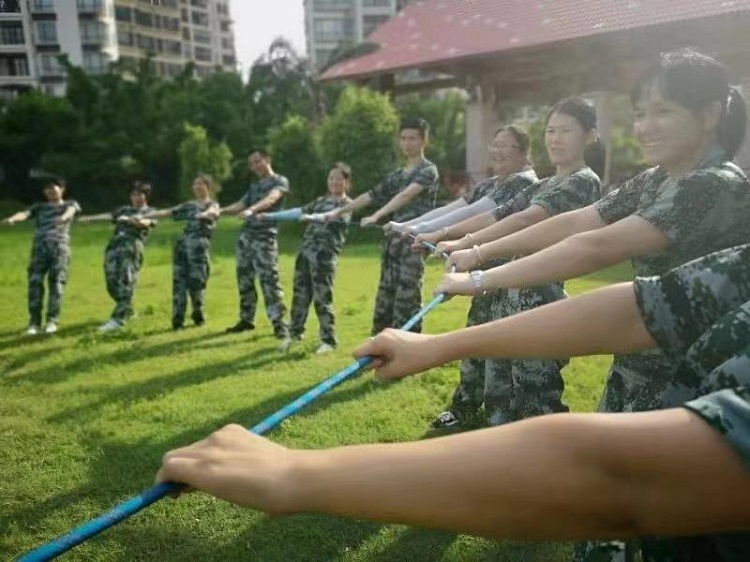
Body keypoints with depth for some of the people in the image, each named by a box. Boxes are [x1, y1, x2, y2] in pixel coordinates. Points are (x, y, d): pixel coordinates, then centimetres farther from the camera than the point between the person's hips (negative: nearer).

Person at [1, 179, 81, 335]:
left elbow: (71, 210, -4)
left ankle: (52, 321, -8)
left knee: (56, 282, -11)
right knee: (35, 282, -8)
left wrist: (64, 217, -30)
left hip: (59, 246, -2)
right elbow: (25, 213, 6)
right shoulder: (39, 207, 27)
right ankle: (34, 322, -6)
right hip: (39, 246, 2)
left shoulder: (70, 204, 21)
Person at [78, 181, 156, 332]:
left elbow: (144, 223, -6)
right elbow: (107, 216, 19)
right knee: (112, 282, 1)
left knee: (126, 282, -15)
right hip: (114, 246, 5)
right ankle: (127, 310, 20)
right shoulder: (123, 210, 30)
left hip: (132, 247, -5)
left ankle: (118, 318, -19)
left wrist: (128, 219, -25)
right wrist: (88, 218, 6)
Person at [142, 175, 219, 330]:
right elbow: (165, 213, 21)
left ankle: (198, 315, 12)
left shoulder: (213, 205, 10)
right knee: (179, 281, -2)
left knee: (196, 281, -7)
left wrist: (205, 214, -39)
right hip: (183, 245, 4)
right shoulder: (189, 205, 22)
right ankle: (177, 319, 2)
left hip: (200, 247, -4)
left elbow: (212, 212, -15)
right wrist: (143, 216, 13)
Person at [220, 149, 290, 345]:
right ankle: (246, 319, 21)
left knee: (269, 280, -13)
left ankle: (279, 324, -11)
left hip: (264, 237, -7)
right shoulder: (254, 186, 24)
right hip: (245, 235, 8)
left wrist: (251, 210, -37)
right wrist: (219, 211, 2)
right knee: (244, 280, 10)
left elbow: (270, 199, -20)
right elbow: (241, 205, 19)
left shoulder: (280, 181, 0)